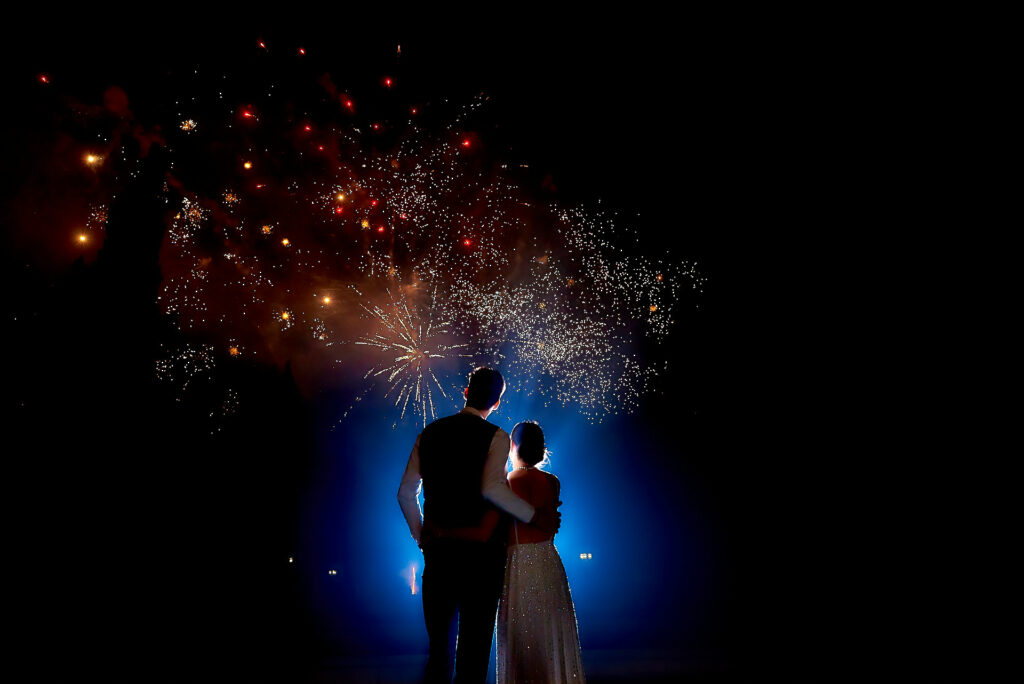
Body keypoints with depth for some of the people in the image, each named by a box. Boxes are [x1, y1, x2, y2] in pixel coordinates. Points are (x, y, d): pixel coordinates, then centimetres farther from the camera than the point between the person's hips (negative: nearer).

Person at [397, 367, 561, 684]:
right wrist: (535, 515, -13)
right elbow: (492, 488, -24)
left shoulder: (429, 432, 7)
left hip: (436, 549, 4)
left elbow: (405, 493, 7)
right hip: (480, 552, -4)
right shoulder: (496, 437, -8)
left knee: (439, 643, 16)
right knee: (475, 643, 8)